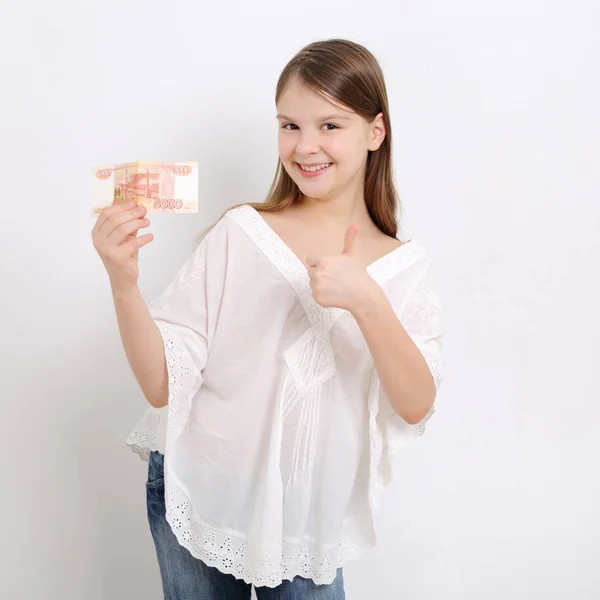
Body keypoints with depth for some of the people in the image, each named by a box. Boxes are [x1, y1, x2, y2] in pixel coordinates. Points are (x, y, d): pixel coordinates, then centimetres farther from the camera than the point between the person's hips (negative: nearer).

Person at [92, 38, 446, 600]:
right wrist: (122, 282, -28)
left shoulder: (405, 265, -3)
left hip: (310, 517, 1)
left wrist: (366, 301, -29)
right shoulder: (238, 234, -11)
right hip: (201, 500, -1)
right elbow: (163, 384, -13)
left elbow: (415, 406, -15)